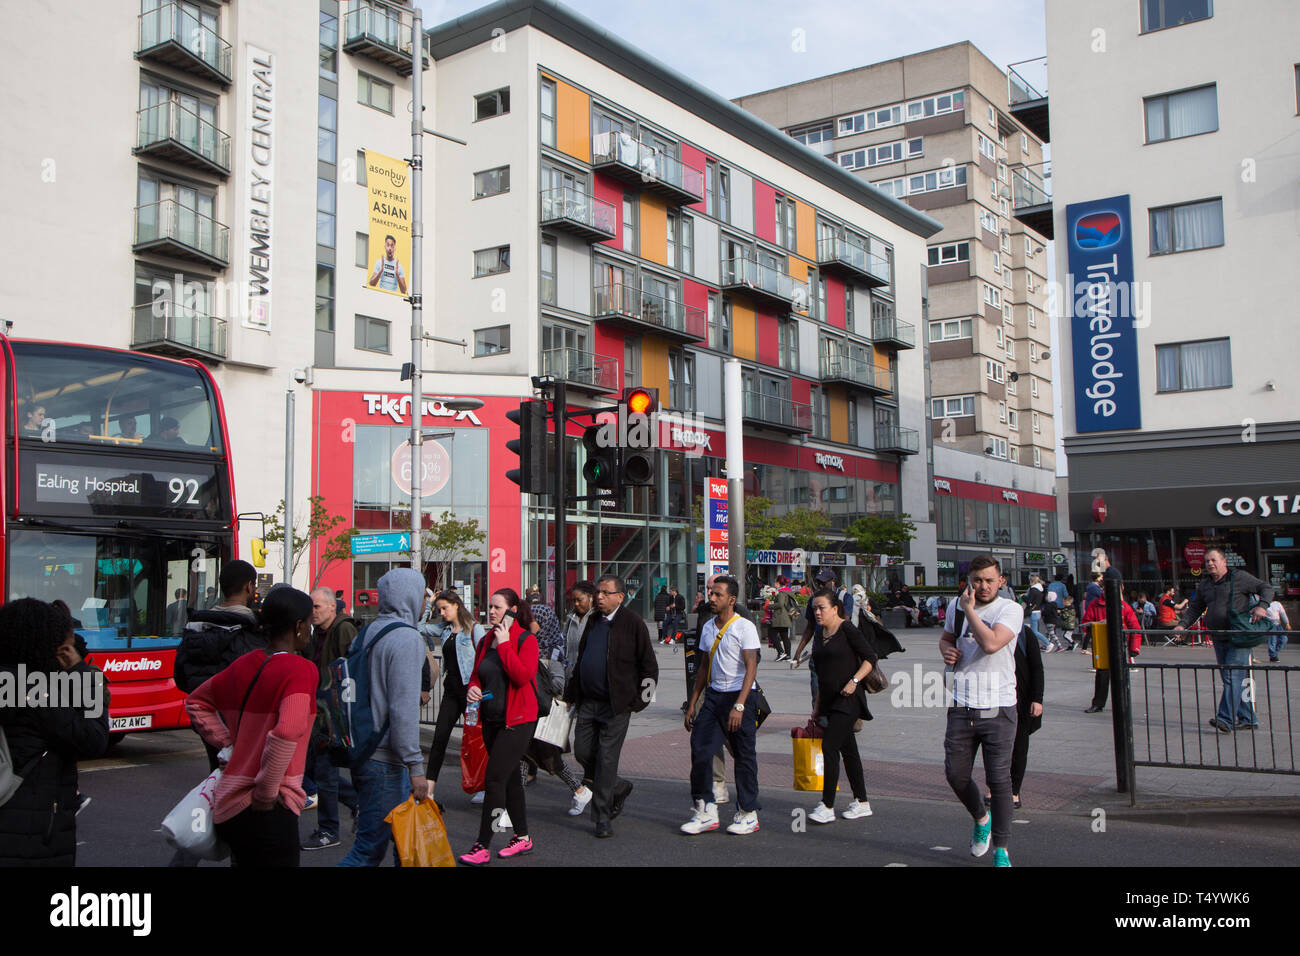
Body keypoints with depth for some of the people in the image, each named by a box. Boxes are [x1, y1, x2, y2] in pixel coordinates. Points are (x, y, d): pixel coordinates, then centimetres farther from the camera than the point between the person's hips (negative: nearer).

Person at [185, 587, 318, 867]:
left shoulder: (243, 665, 8)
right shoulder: (300, 669, -14)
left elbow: (196, 702, 24)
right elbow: (287, 733, -28)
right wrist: (267, 792, -18)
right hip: (268, 813, -8)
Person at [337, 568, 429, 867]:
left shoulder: (365, 634, 12)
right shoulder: (407, 638, -15)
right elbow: (404, 709, -21)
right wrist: (415, 767, -18)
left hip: (360, 751, 9)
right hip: (384, 761, -9)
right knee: (370, 848, -4)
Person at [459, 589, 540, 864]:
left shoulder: (526, 640, -10)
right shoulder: (486, 641, 10)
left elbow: (523, 676, -23)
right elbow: (476, 674, 20)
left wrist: (504, 645, -21)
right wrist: (472, 689, -2)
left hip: (517, 720, -7)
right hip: (491, 719, 8)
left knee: (494, 779, -11)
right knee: (510, 777, 15)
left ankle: (483, 848, -6)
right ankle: (522, 837, 27)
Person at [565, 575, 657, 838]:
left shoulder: (633, 623, -7)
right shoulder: (593, 621, 13)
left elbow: (649, 665, -5)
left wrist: (639, 700, -8)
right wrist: (572, 694, 17)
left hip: (616, 703, -6)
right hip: (588, 702, 6)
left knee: (606, 759, -4)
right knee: (582, 752, 5)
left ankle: (602, 818, 6)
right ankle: (619, 788, 30)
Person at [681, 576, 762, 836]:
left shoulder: (745, 627, -9)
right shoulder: (708, 627, 12)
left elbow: (751, 668, -14)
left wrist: (739, 706, -23)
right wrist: (692, 703, 16)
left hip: (739, 696, -6)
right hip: (713, 695, 6)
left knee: (744, 755, 2)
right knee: (700, 749, -4)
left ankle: (748, 814, 13)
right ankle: (705, 811, 5)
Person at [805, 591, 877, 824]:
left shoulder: (847, 630, -9)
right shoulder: (819, 637, 13)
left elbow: (870, 657, -12)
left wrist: (854, 681, -23)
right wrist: (818, 707, 21)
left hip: (848, 699, -8)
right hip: (830, 700, 8)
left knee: (829, 745, -14)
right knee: (847, 748, 11)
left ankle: (827, 807, -10)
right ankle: (862, 803, 20)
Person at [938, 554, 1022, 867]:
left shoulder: (1010, 609, -7)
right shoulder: (956, 606, 9)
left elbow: (991, 643, -23)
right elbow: (946, 637, 26)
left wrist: (969, 609, -14)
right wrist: (946, 650, 4)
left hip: (998, 709, -4)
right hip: (962, 707, 4)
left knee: (999, 780, -3)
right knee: (955, 775, 7)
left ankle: (1001, 849, 12)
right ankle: (980, 818, 36)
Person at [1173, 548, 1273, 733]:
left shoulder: (1239, 577, -2)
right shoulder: (1204, 585, 15)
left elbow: (1266, 588, 1)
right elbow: (1195, 608, 19)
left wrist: (1262, 606, -16)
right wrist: (1182, 624, 5)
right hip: (1219, 640, 7)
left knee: (1233, 676, -15)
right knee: (1229, 679, 7)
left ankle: (1226, 719, -21)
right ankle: (1248, 719, 16)